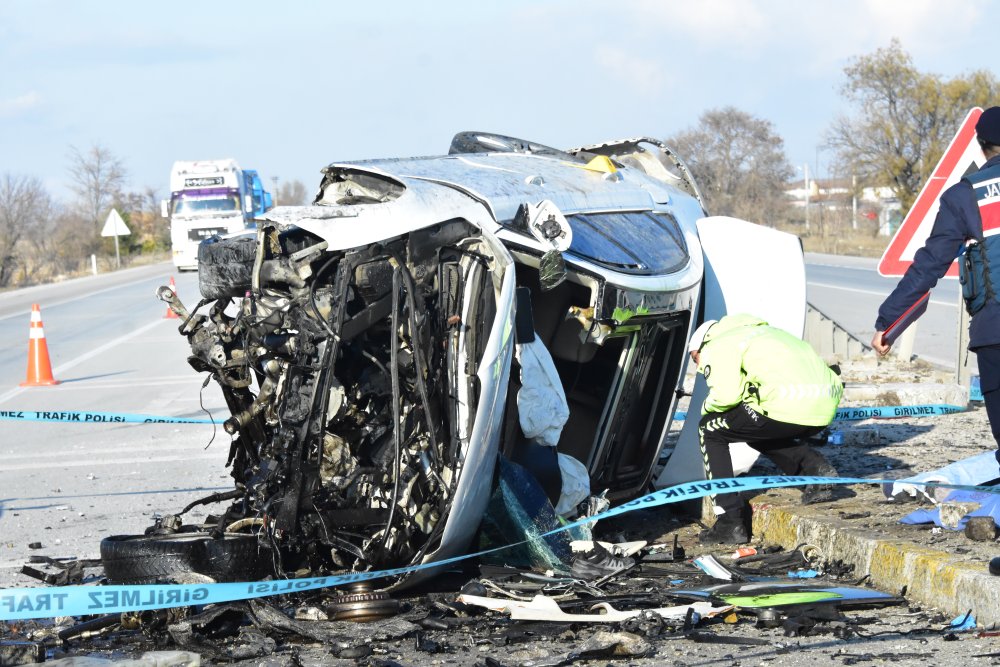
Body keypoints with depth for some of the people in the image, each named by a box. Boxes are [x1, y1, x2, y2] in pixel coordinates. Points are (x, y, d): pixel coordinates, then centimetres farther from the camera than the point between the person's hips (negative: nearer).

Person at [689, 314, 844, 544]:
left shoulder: (717, 346, 8)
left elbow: (727, 394, -8)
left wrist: (707, 407, 13)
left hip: (790, 406, -8)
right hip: (825, 408, 8)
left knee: (710, 430, 11)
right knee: (760, 432, 34)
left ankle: (731, 521, 6)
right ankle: (815, 468, 10)